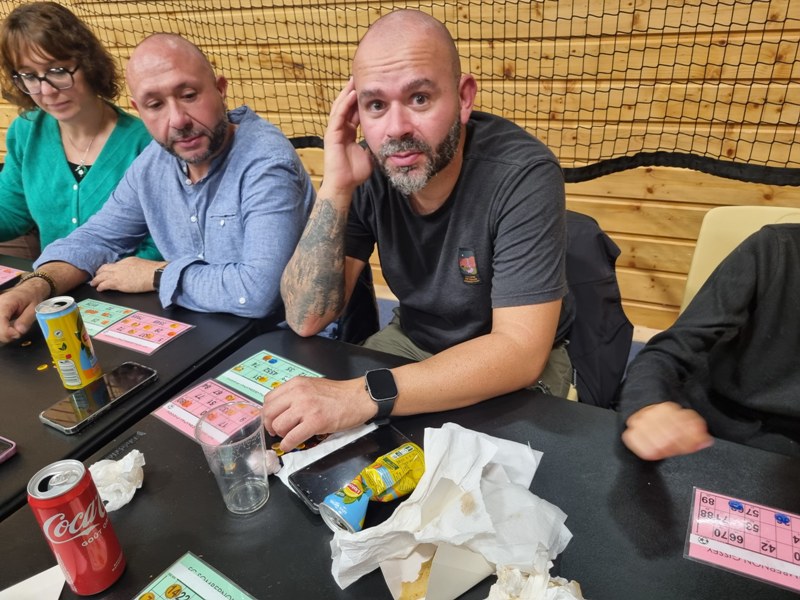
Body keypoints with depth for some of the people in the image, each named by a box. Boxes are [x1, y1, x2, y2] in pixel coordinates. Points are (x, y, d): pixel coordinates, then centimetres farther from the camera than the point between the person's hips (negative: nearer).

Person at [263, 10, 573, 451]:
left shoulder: (523, 174, -27)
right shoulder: (368, 171, -14)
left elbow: (520, 350, -31)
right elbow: (306, 319, -16)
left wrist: (365, 395, -39)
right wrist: (336, 188, -27)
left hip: (519, 366, -3)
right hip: (411, 341, 4)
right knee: (299, 418, -7)